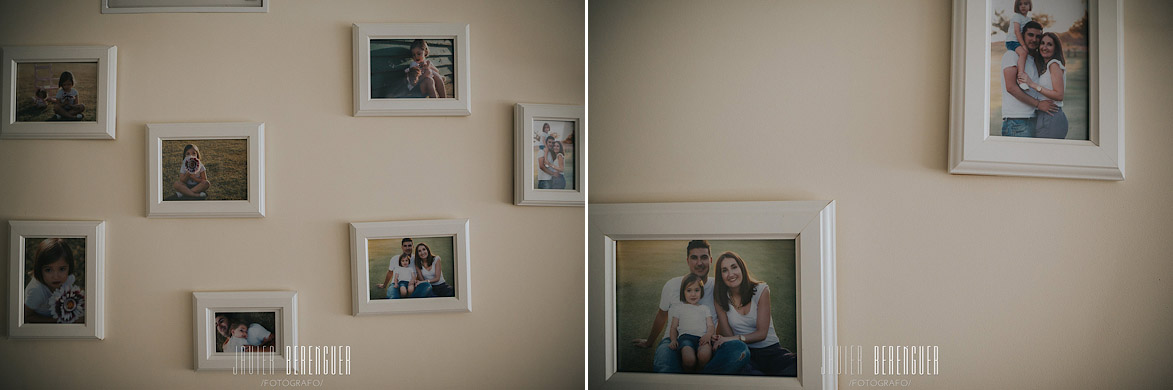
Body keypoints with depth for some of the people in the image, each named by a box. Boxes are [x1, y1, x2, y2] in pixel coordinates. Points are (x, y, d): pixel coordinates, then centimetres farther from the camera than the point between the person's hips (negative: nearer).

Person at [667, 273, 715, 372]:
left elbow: (710, 326, 17)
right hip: (686, 336, -1)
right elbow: (673, 327, 20)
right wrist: (673, 340, -2)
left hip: (702, 337, 1)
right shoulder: (679, 307, 27)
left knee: (704, 355, -38)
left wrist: (708, 335, -8)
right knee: (689, 359, -37)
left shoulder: (704, 309, 31)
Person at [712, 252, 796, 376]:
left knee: (797, 367, -35)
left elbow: (762, 333, -6)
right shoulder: (720, 298, 3)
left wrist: (737, 338, -22)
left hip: (770, 350, 0)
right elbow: (728, 334, 1)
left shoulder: (761, 290, -1)